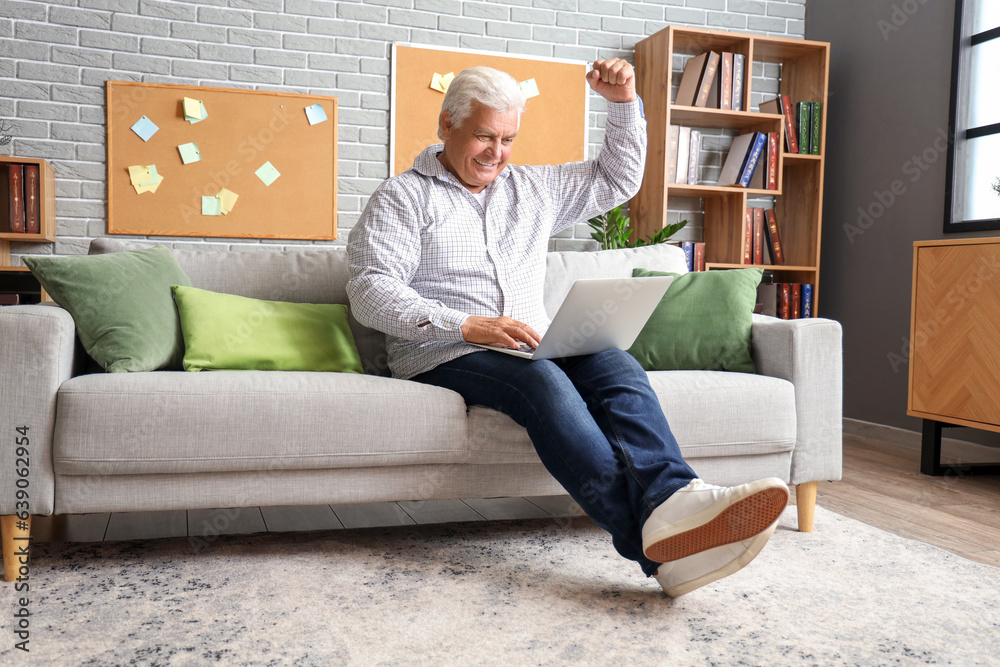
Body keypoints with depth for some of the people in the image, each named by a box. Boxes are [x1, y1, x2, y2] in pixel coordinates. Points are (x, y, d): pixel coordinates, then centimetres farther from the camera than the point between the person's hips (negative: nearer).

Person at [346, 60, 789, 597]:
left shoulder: (532, 187, 24)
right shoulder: (403, 197, 5)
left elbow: (617, 179, 29)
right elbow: (370, 290, -8)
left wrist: (623, 102, 13)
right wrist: (468, 325, -21)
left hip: (535, 347, 5)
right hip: (445, 354, -5)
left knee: (617, 366, -26)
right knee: (543, 381, -36)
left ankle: (673, 501, -52)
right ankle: (657, 544, -50)